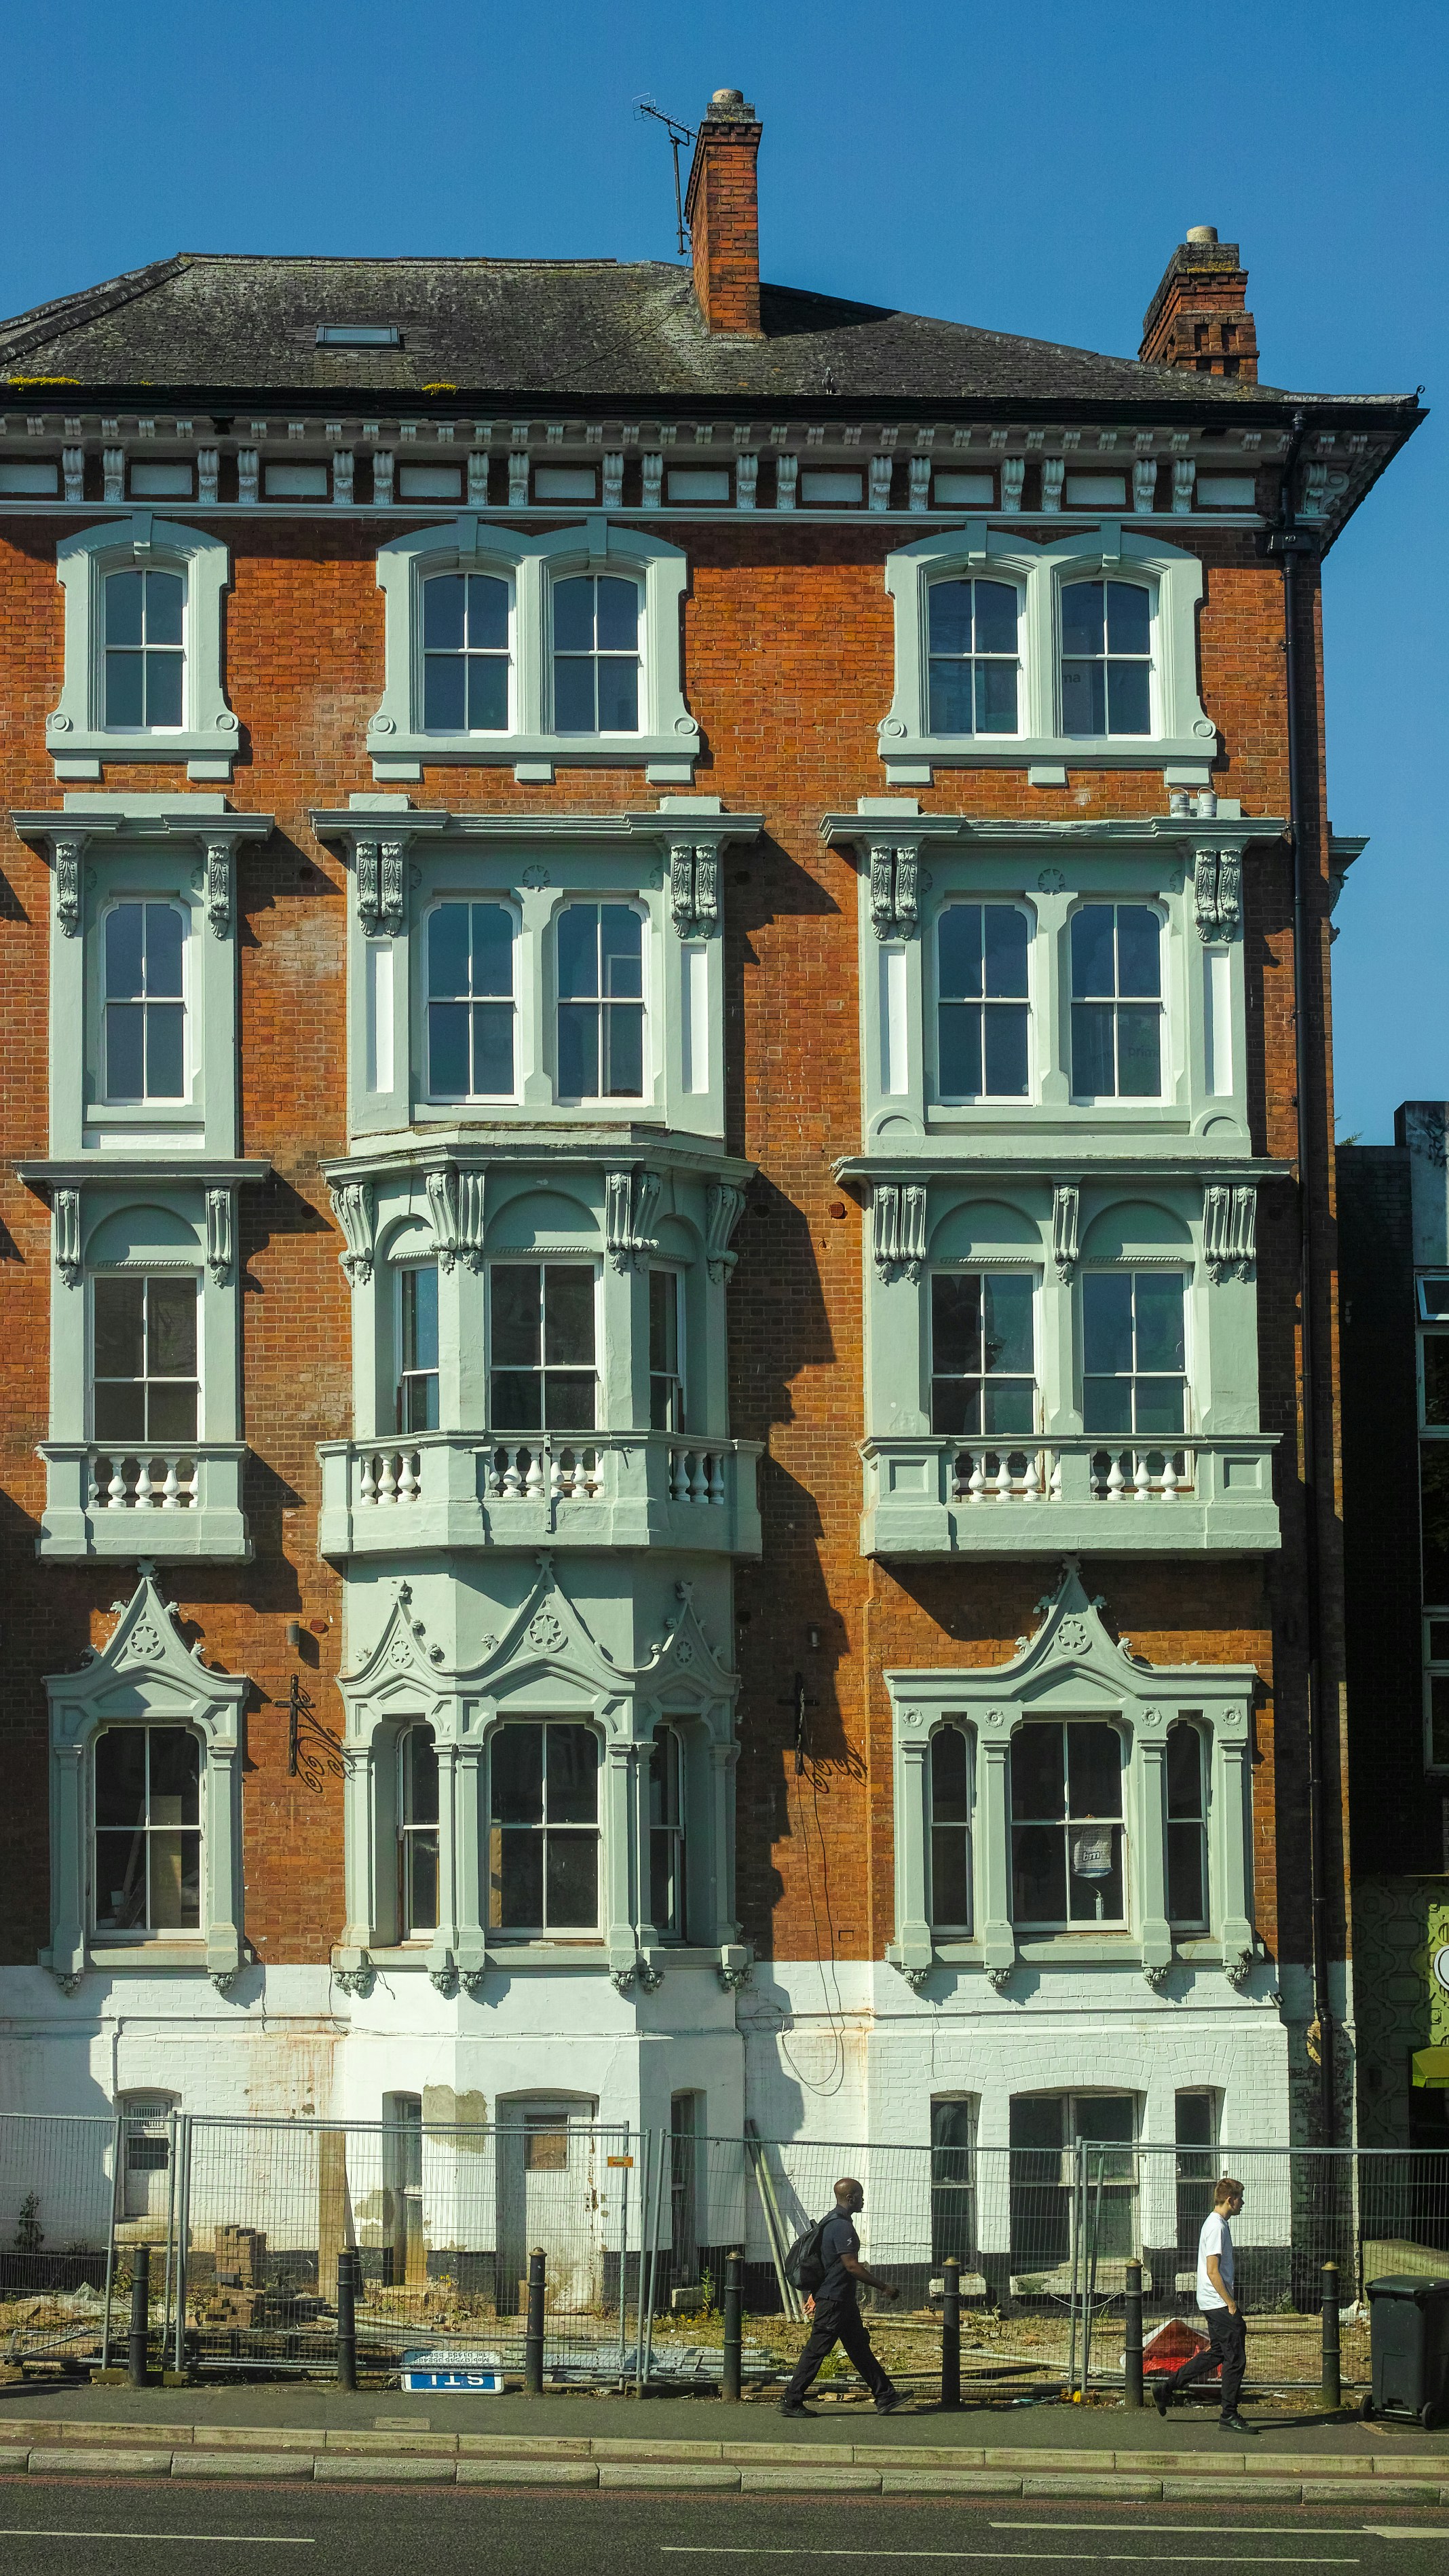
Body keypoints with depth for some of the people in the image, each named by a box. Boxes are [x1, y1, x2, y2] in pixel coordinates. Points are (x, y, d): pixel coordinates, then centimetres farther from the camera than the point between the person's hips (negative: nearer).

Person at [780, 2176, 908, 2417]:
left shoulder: (832, 2222, 14)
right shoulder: (842, 2226, -19)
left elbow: (823, 2261, 21)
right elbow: (852, 2265, -23)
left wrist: (815, 2296, 26)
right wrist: (884, 2287, -16)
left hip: (843, 2300, 11)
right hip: (835, 2300, -11)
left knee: (860, 2347, 12)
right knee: (817, 2350, -4)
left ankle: (885, 2397, 16)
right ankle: (791, 2402, 1)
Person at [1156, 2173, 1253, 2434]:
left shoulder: (1216, 2223, 15)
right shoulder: (1217, 2227, -17)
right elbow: (1213, 2271, -21)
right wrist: (1231, 2304, -18)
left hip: (1212, 2303, 10)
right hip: (1219, 2302, -10)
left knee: (1217, 2353, 16)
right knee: (1235, 2359, -5)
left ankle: (1167, 2388, 21)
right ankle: (1229, 2417, 0)